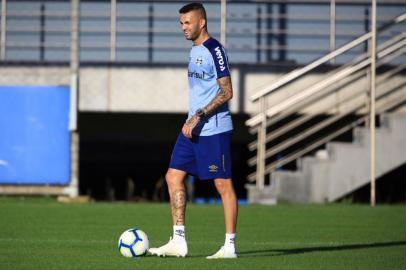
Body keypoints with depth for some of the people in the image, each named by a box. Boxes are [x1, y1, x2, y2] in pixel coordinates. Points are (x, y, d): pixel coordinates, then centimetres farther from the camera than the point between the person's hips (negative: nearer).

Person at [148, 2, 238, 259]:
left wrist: (199, 116, -21)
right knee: (174, 177, 4)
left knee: (223, 184, -3)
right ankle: (178, 241, 6)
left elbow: (226, 92, -18)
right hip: (193, 129, 10)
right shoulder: (195, 50, 16)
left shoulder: (214, 50, -12)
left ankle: (230, 246, 1)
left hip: (214, 130, -10)